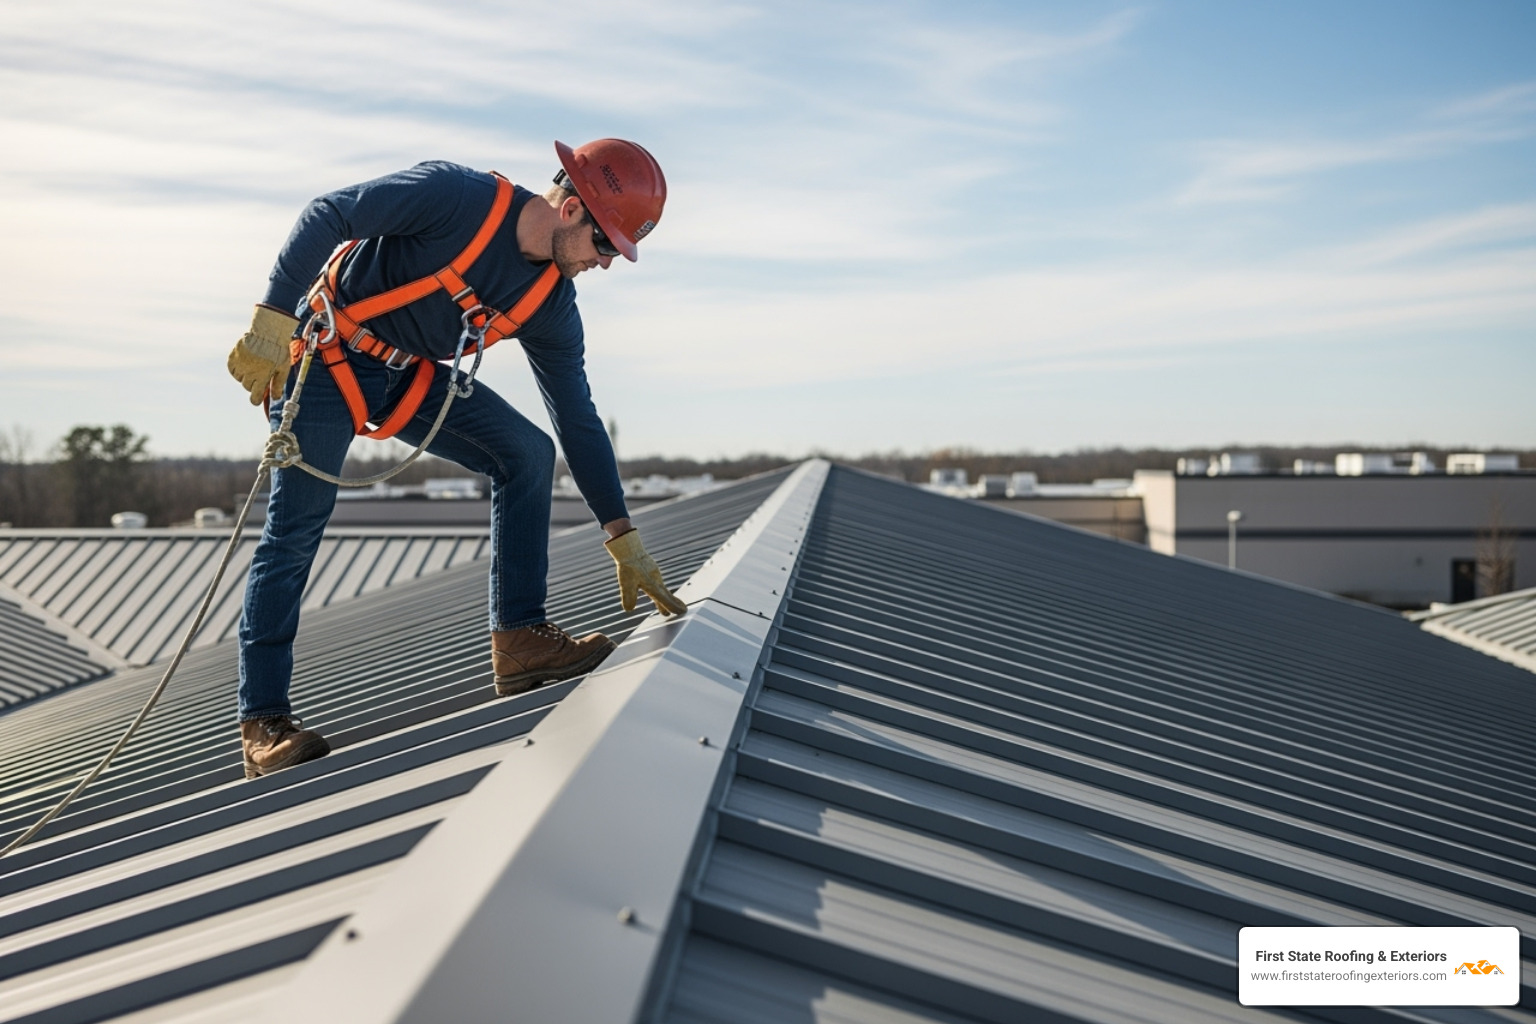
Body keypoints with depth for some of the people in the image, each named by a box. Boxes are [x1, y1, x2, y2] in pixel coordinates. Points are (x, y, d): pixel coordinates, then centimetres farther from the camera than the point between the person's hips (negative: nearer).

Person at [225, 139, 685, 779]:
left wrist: (624, 541, -2)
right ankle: (263, 722, 1)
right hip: (324, 358, -6)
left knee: (528, 454, -7)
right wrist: (274, 320, -31)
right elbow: (326, 216, -23)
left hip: (410, 376, 6)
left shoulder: (551, 304, -6)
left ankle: (520, 639, -4)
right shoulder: (459, 197, -24)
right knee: (295, 532, -8)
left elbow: (578, 421, -1)